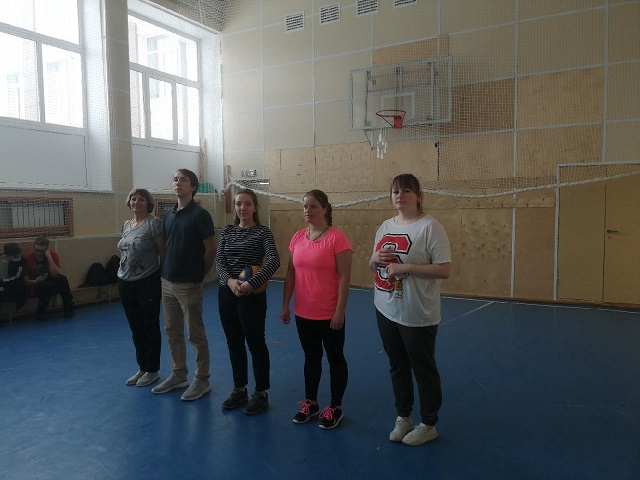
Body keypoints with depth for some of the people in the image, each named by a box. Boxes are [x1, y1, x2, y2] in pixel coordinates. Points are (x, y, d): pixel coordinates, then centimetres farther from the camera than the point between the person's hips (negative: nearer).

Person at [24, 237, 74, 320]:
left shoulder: (53, 255, -6)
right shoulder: (28, 258, -8)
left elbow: (56, 275, -19)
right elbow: (25, 280, -6)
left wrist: (49, 256, -22)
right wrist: (35, 281, -27)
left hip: (53, 285, 2)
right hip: (37, 286, -2)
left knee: (61, 278, -32)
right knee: (47, 285, -36)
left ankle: (68, 307, -17)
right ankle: (40, 312, -15)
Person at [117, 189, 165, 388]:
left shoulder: (154, 223, -11)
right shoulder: (126, 225, 11)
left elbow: (163, 253, -11)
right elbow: (123, 251, 18)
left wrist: (163, 278, -11)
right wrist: (123, 276, 13)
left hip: (148, 283, -7)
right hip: (125, 282, 7)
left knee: (150, 327, 5)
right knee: (136, 328, 15)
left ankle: (152, 370, 18)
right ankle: (142, 368, 28)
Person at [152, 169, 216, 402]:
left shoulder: (200, 215, -11)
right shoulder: (167, 215, 10)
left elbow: (211, 251, -10)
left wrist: (198, 277, -2)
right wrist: (165, 271, 9)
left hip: (188, 285, -7)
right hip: (167, 282, 7)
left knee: (195, 334, 2)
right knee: (172, 331, 15)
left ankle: (202, 380, 15)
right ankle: (178, 375, 30)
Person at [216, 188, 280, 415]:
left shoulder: (263, 232, -7)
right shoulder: (227, 231, 8)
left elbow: (274, 261, -20)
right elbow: (219, 260, 0)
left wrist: (251, 284, -26)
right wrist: (230, 280, -19)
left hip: (252, 296, -5)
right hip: (226, 293, 5)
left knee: (255, 344, 4)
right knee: (234, 344, 14)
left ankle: (261, 393, 19)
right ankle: (239, 390, 30)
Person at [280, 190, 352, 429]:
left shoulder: (337, 238, -14)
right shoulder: (298, 237, 3)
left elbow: (344, 277, -15)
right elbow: (290, 273, 9)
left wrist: (340, 311, -16)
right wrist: (285, 305, 8)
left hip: (329, 315, -5)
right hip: (303, 313, 6)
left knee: (335, 358, 11)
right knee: (311, 357, 20)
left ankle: (335, 407, 27)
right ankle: (310, 402, 35)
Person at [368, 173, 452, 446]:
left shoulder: (429, 227, -14)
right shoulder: (385, 226, 8)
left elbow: (444, 270, -19)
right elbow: (374, 266, 16)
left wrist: (404, 267, -24)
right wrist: (375, 259, -8)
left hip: (417, 314, -7)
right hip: (386, 310, 7)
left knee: (423, 369, 10)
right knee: (397, 366, 20)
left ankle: (428, 425, 29)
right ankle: (403, 417, 38)